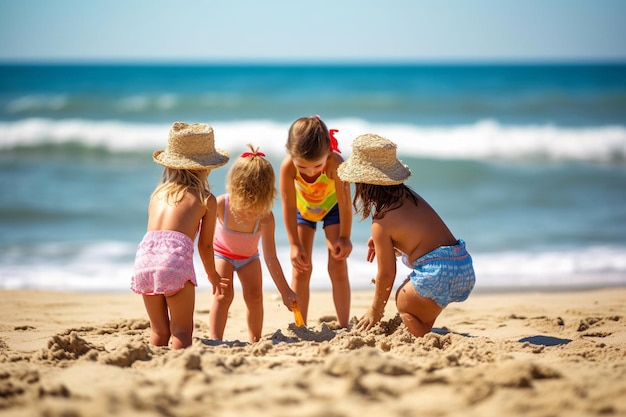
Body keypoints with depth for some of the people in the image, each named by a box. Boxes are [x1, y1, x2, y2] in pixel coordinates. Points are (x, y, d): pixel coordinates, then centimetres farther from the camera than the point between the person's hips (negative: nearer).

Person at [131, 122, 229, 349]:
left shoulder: (158, 193, 28)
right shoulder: (206, 199, 16)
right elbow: (205, 245, 19)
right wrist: (212, 275, 37)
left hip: (145, 255, 4)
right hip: (175, 255, -4)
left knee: (159, 332, 14)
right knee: (182, 331, 0)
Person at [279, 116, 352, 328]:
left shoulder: (335, 164, -41)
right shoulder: (288, 166, -38)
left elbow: (345, 203, -27)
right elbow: (288, 206, -25)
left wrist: (344, 237, -17)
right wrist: (295, 245, -20)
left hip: (332, 205, -1)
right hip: (302, 207, 1)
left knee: (338, 266, -5)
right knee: (301, 268, -4)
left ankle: (344, 327, 3)